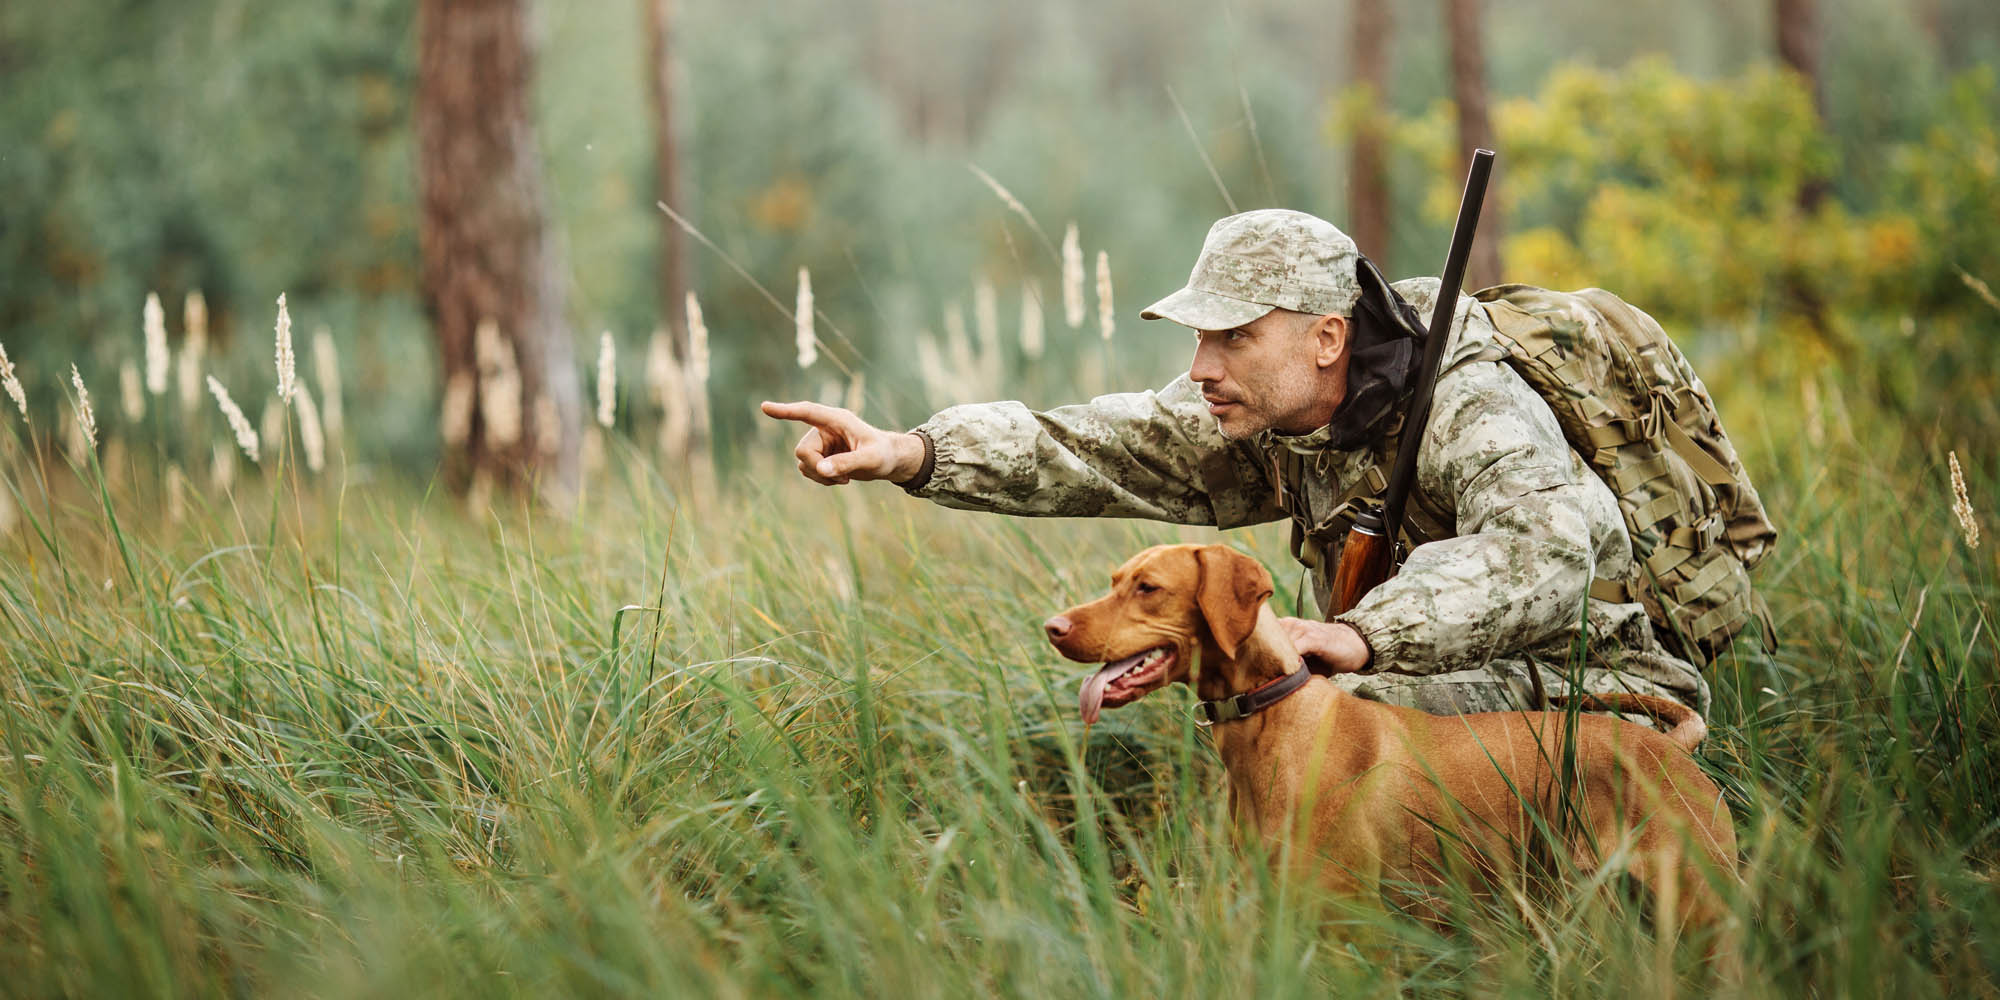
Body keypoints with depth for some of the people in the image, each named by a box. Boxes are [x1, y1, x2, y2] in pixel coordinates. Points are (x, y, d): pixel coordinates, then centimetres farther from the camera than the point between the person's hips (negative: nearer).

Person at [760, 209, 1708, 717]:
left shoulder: (1470, 412, -26)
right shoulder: (1263, 417, -3)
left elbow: (1543, 551, -44)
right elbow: (1093, 448, -11)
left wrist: (1364, 635, -55)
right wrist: (914, 452, -25)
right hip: (1439, 684, 8)